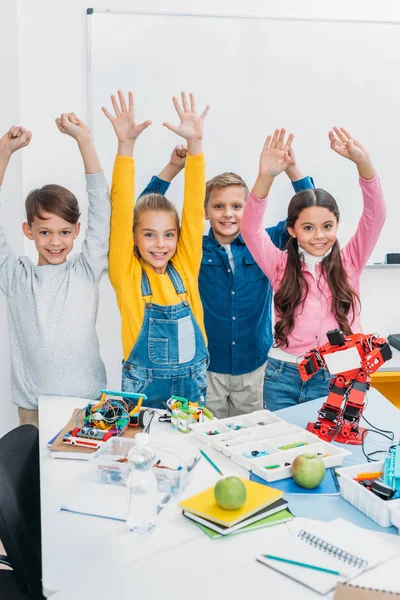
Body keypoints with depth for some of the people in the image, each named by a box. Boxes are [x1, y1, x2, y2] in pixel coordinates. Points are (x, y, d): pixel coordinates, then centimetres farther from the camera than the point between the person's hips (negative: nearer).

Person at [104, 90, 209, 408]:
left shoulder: (185, 267, -2)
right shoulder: (126, 274, -7)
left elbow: (194, 209, -9)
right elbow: (121, 212, -17)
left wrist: (195, 143, -16)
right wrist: (126, 145, -26)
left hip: (193, 385, 2)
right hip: (143, 389, -2)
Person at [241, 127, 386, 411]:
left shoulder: (349, 262, 1)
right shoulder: (281, 266, 0)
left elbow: (376, 216, -11)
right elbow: (250, 229, -14)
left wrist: (363, 162, -27)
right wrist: (266, 177, -30)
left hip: (338, 378, 0)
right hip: (283, 378, 0)